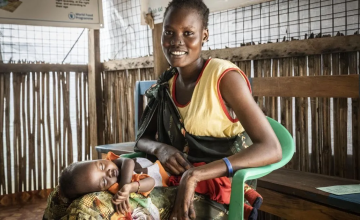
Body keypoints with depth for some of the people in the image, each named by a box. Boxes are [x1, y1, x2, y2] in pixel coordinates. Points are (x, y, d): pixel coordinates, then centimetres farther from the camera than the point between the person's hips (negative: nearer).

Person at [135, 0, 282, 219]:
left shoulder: (224, 77, -15)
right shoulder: (165, 84, 4)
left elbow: (271, 149, -24)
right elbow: (142, 139, 10)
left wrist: (195, 174, -32)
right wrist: (159, 149, -15)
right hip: (175, 185, 6)